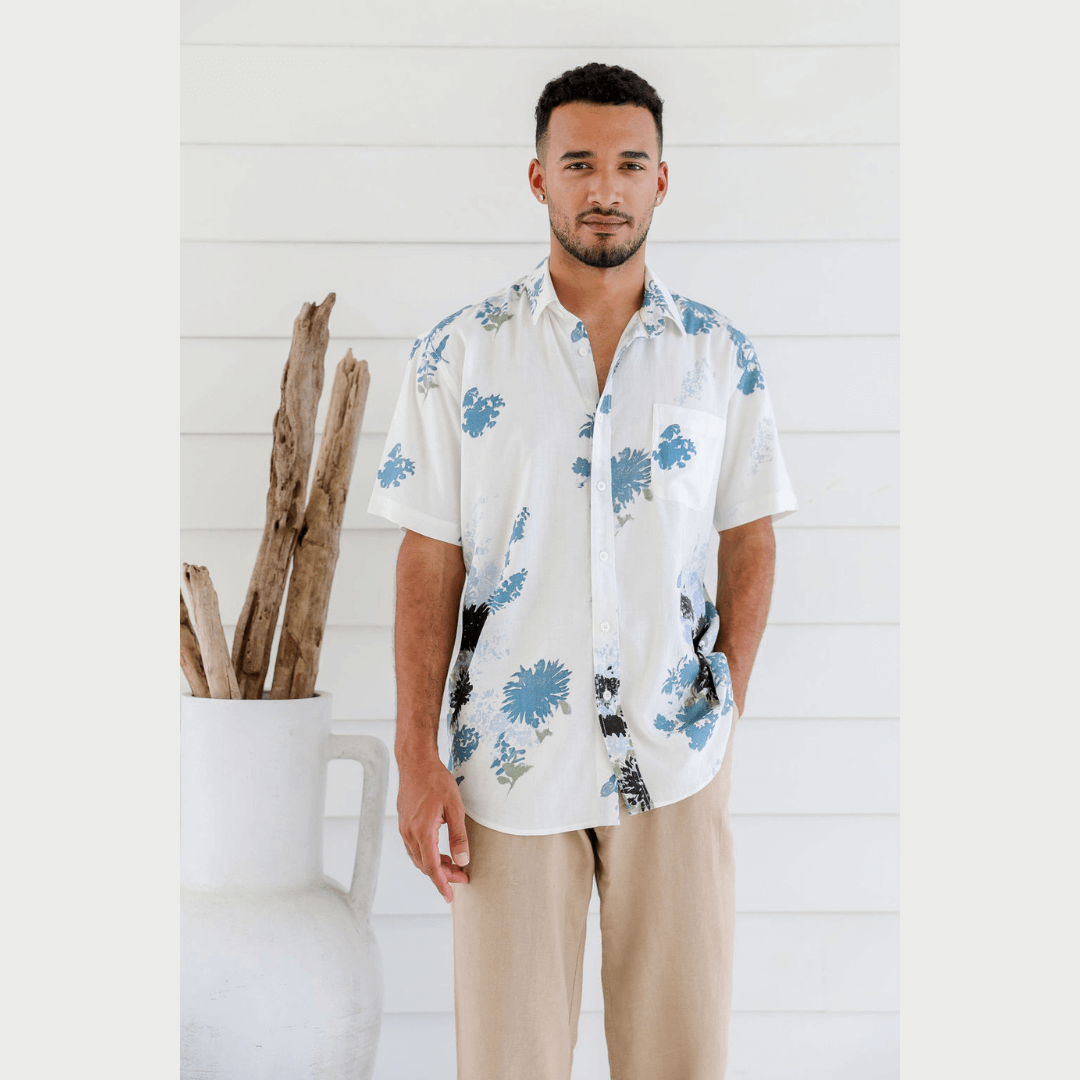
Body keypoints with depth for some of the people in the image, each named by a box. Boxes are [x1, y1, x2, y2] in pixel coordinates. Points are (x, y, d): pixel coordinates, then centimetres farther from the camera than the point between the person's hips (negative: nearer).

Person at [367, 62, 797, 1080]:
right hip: (511, 757, -1)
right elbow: (429, 561, -1)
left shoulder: (721, 356, 3)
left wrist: (728, 709, 2)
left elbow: (749, 541, 9)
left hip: (675, 757, 1)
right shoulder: (458, 355, -1)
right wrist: (416, 755, -5)